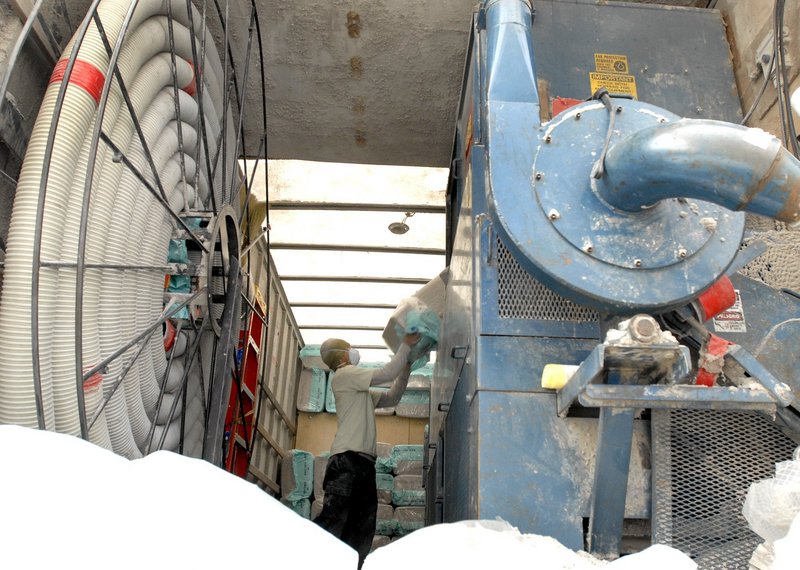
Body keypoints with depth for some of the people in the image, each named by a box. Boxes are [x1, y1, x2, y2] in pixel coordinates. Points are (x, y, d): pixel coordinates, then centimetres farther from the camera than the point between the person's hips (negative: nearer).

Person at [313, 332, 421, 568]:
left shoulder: (361, 390, 28)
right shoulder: (345, 375, 0)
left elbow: (390, 398, 28)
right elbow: (387, 373, -7)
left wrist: (406, 367, 22)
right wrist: (406, 345, 1)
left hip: (364, 462, 10)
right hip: (347, 460, -10)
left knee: (362, 527, 3)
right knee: (333, 519, -18)